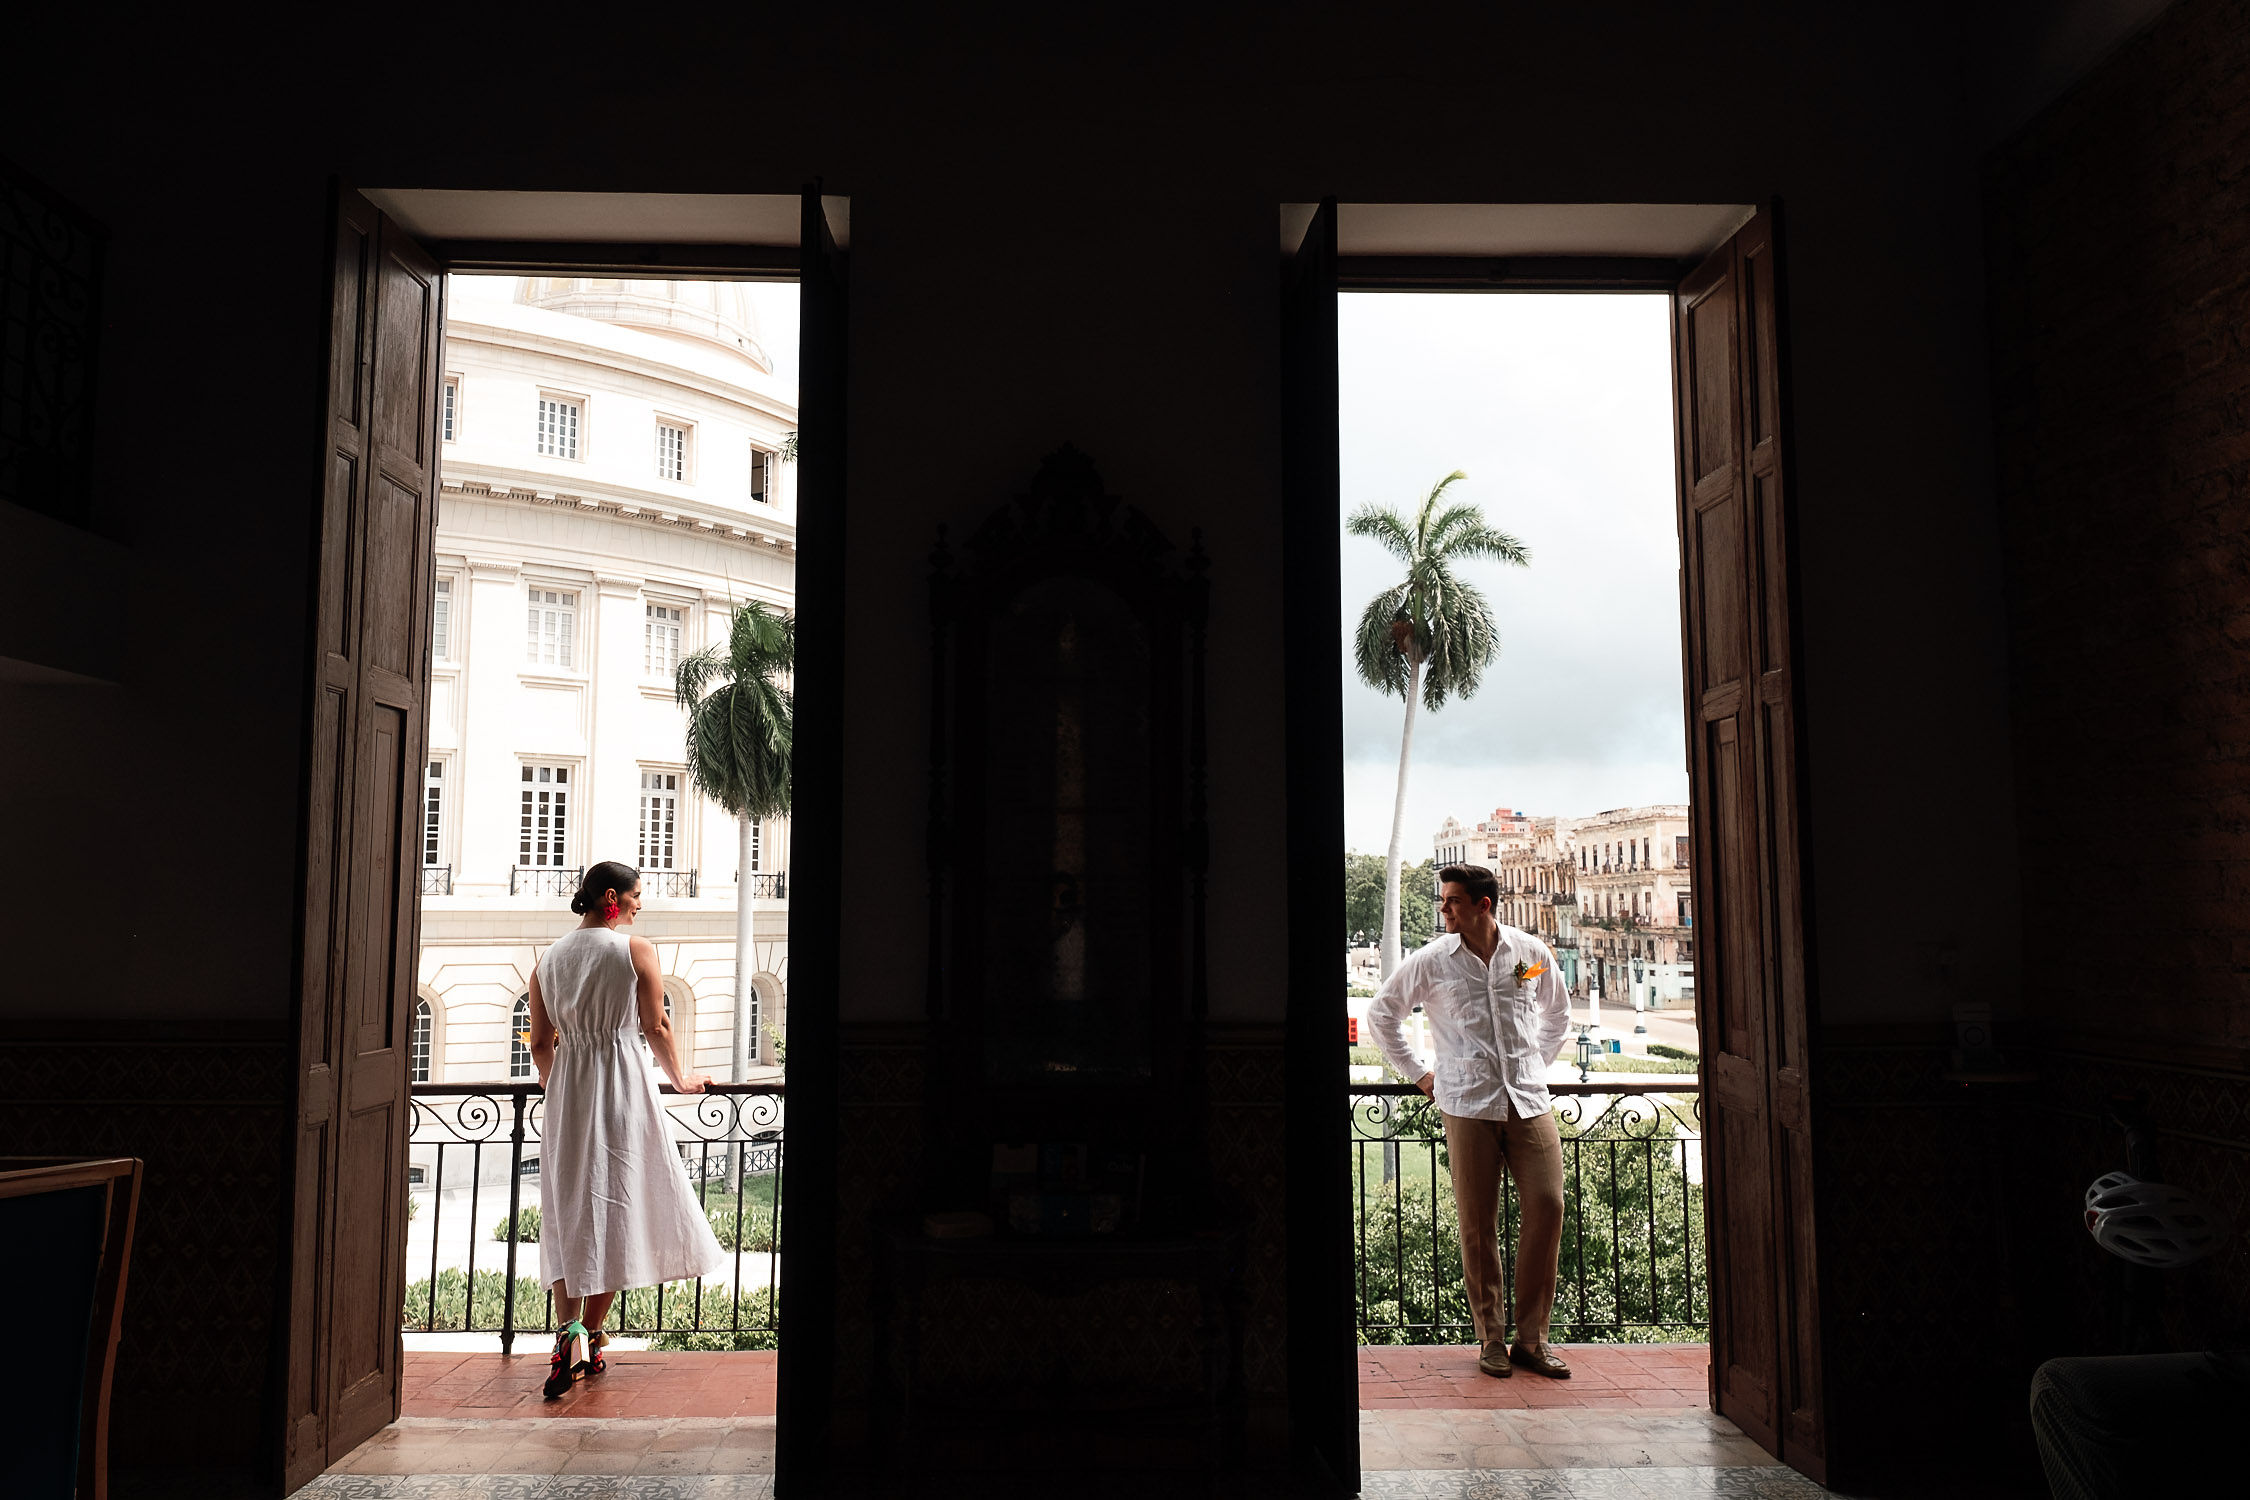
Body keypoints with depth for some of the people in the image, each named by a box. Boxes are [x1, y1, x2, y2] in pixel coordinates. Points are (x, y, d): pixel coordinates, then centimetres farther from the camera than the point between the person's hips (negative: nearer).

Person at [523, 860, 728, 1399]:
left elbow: (541, 1043, 11)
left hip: (566, 1092, 4)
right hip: (622, 1089, -4)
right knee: (615, 1209, 6)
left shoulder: (548, 959, 7)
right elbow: (656, 1028, -3)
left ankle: (568, 1331, -11)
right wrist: (681, 1078, 12)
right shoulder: (638, 950, -7)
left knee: (568, 1211, 7)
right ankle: (590, 1338, 11)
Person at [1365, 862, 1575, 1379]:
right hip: (1468, 1104, -1)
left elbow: (1557, 1013, 25)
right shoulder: (1430, 961, 1)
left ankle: (1531, 1338, 7)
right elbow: (1381, 1014, 13)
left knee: (1547, 1207, -5)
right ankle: (1491, 1337, 13)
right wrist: (1417, 1073, 11)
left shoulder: (1531, 952, 5)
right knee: (1478, 1223, -1)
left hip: (1529, 1101, 2)